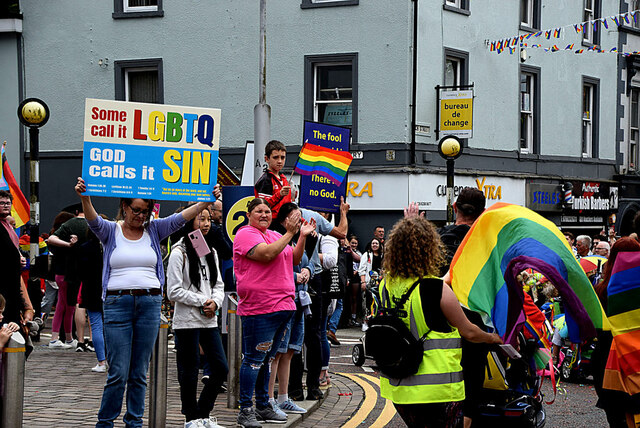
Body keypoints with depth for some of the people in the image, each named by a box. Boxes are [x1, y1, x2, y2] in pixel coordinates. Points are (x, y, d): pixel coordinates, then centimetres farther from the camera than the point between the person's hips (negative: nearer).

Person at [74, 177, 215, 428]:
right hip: (118, 303, -2)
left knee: (139, 373, 8)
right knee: (118, 372, -4)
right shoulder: (110, 231, 3)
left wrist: (207, 201, -17)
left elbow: (181, 218, -3)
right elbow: (93, 220, -16)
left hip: (150, 303, 3)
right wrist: (84, 198, -36)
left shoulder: (154, 230, 9)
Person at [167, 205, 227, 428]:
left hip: (209, 320, 7)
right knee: (189, 371, 1)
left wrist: (215, 302, -6)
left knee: (221, 367, 5)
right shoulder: (179, 253, -8)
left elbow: (218, 285, 15)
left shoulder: (211, 252, 13)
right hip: (187, 321, -7)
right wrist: (202, 302, -13)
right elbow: (174, 291, -12)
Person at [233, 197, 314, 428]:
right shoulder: (246, 234, -6)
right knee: (254, 360, -6)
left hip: (283, 305, 8)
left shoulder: (275, 235, 19)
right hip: (258, 309, -8)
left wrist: (303, 236, 11)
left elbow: (294, 259, 23)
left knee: (266, 359, 14)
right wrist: (290, 233, -16)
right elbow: (267, 254, -21)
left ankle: (263, 406, 21)